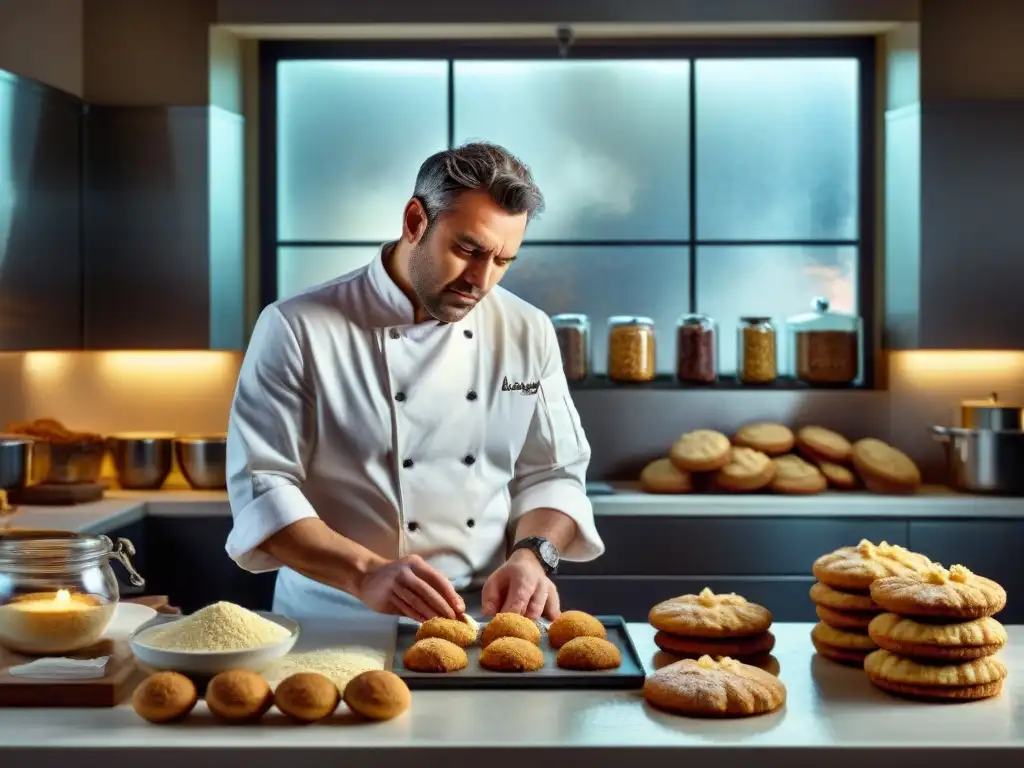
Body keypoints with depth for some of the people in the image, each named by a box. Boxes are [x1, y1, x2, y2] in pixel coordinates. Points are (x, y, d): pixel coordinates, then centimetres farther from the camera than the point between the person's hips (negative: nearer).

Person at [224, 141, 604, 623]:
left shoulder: (528, 333, 7)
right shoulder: (298, 330, -5)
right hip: (338, 627, -2)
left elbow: (553, 475, 11)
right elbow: (262, 489, -9)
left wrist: (531, 555, -9)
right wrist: (367, 574, -23)